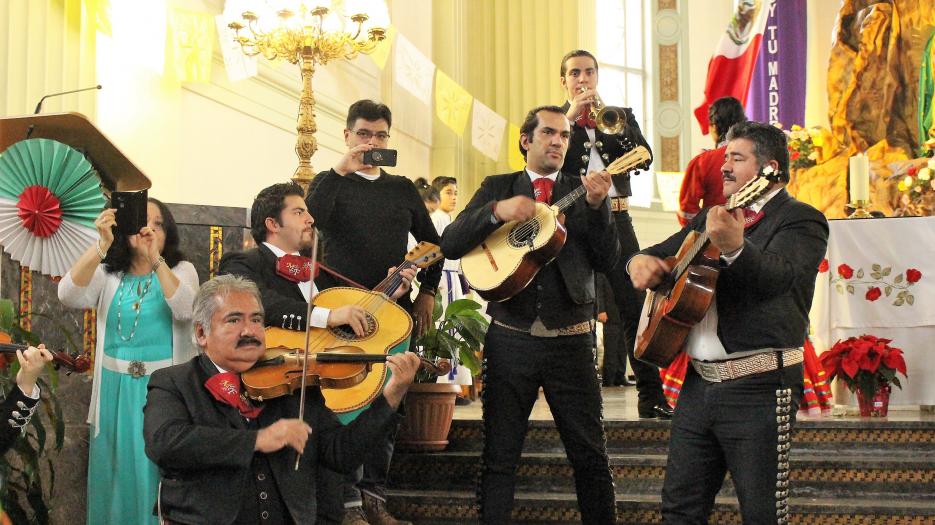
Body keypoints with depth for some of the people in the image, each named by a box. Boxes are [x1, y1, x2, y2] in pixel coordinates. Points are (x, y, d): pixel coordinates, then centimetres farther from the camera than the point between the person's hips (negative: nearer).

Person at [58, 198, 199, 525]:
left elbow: (186, 310, -19)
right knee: (117, 472, 6)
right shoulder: (108, 274, 6)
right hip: (116, 390, 2)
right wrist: (102, 245, -24)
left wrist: (155, 260, -29)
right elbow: (69, 296, -14)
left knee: (159, 473, -1)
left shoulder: (181, 271, 2)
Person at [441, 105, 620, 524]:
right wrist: (496, 211, -18)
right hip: (510, 338, 0)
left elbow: (607, 259, -3)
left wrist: (597, 205, -17)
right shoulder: (497, 187, 8)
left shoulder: (582, 192, 8)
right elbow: (450, 245, -3)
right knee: (499, 455, 5)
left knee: (590, 454, 3)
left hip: (571, 340, 0)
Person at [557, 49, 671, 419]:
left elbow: (644, 159, 3)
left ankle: (651, 395, -2)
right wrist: (570, 118, -9)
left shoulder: (621, 115, 17)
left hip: (615, 219, 1)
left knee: (636, 306, -5)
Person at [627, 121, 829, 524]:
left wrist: (734, 247, -46)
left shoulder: (801, 220, -5)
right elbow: (663, 252, 28)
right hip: (699, 382, 7)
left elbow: (776, 275, -25)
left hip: (758, 386, -7)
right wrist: (641, 260, 3)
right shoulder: (711, 217, 18)